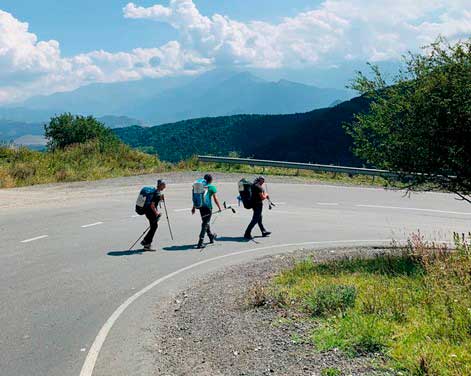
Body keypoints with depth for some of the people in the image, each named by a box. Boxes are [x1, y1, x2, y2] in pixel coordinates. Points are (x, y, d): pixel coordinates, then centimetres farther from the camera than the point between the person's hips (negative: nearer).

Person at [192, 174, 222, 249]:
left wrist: (193, 207, 17)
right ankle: (200, 242, -8)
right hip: (208, 207, -5)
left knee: (205, 223, 21)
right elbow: (215, 199, -6)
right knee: (205, 224, -3)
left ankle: (211, 236, 42)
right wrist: (220, 207, 4)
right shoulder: (212, 187, -4)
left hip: (201, 207, 6)